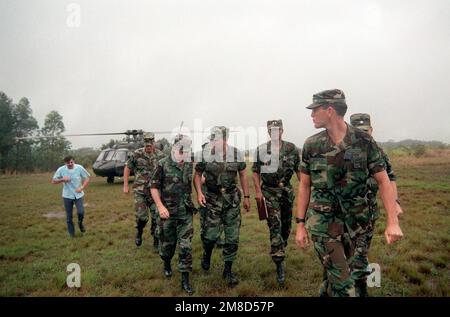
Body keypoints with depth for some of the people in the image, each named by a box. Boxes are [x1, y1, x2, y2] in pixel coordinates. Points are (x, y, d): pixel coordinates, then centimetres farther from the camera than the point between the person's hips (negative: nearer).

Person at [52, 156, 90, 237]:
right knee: (69, 216, 8)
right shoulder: (61, 170, -8)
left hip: (78, 195, -1)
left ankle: (80, 223, 21)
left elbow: (87, 178, -1)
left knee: (81, 212, -13)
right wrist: (62, 179, -20)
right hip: (67, 196, 1)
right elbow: (53, 181, -1)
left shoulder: (79, 168, -10)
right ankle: (71, 233, 26)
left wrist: (82, 188, -15)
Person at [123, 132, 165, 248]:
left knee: (156, 217, 2)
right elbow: (127, 168, 6)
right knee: (142, 217, -5)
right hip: (140, 191, -1)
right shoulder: (136, 154, -6)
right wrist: (125, 185, 4)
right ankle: (139, 232, 29)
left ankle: (156, 242, 20)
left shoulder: (160, 155, -2)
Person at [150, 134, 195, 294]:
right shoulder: (163, 165, -8)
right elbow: (154, 187, -7)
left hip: (186, 213, 2)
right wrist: (160, 206, -16)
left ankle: (185, 280, 9)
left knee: (186, 245, 0)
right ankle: (167, 265, 44)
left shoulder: (190, 165, 2)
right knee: (167, 242, 15)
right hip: (167, 212, -2)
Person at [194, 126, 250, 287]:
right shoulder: (205, 154, -6)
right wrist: (199, 193, -12)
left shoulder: (236, 154, -3)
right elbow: (197, 174, 3)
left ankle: (228, 270, 22)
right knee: (210, 235, -3)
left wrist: (246, 197, 7)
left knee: (232, 237, 4)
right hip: (212, 199, -1)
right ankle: (207, 253, 33)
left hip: (232, 199, 1)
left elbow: (243, 175, 7)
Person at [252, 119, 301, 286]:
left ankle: (280, 250, 40)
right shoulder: (261, 150, -3)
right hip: (269, 192, -2)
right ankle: (279, 264, -5)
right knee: (275, 225, -8)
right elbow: (255, 171, 1)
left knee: (286, 224, 14)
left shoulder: (291, 149, -1)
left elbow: (299, 170, 4)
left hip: (287, 191, 2)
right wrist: (258, 191, -7)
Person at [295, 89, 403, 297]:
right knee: (341, 279, -2)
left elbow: (383, 181, -2)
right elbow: (304, 186, 2)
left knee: (342, 270, 17)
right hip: (322, 221, -1)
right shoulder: (311, 145, -3)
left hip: (355, 221, 1)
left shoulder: (364, 142, -5)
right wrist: (300, 224, 0)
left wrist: (392, 222, -11)